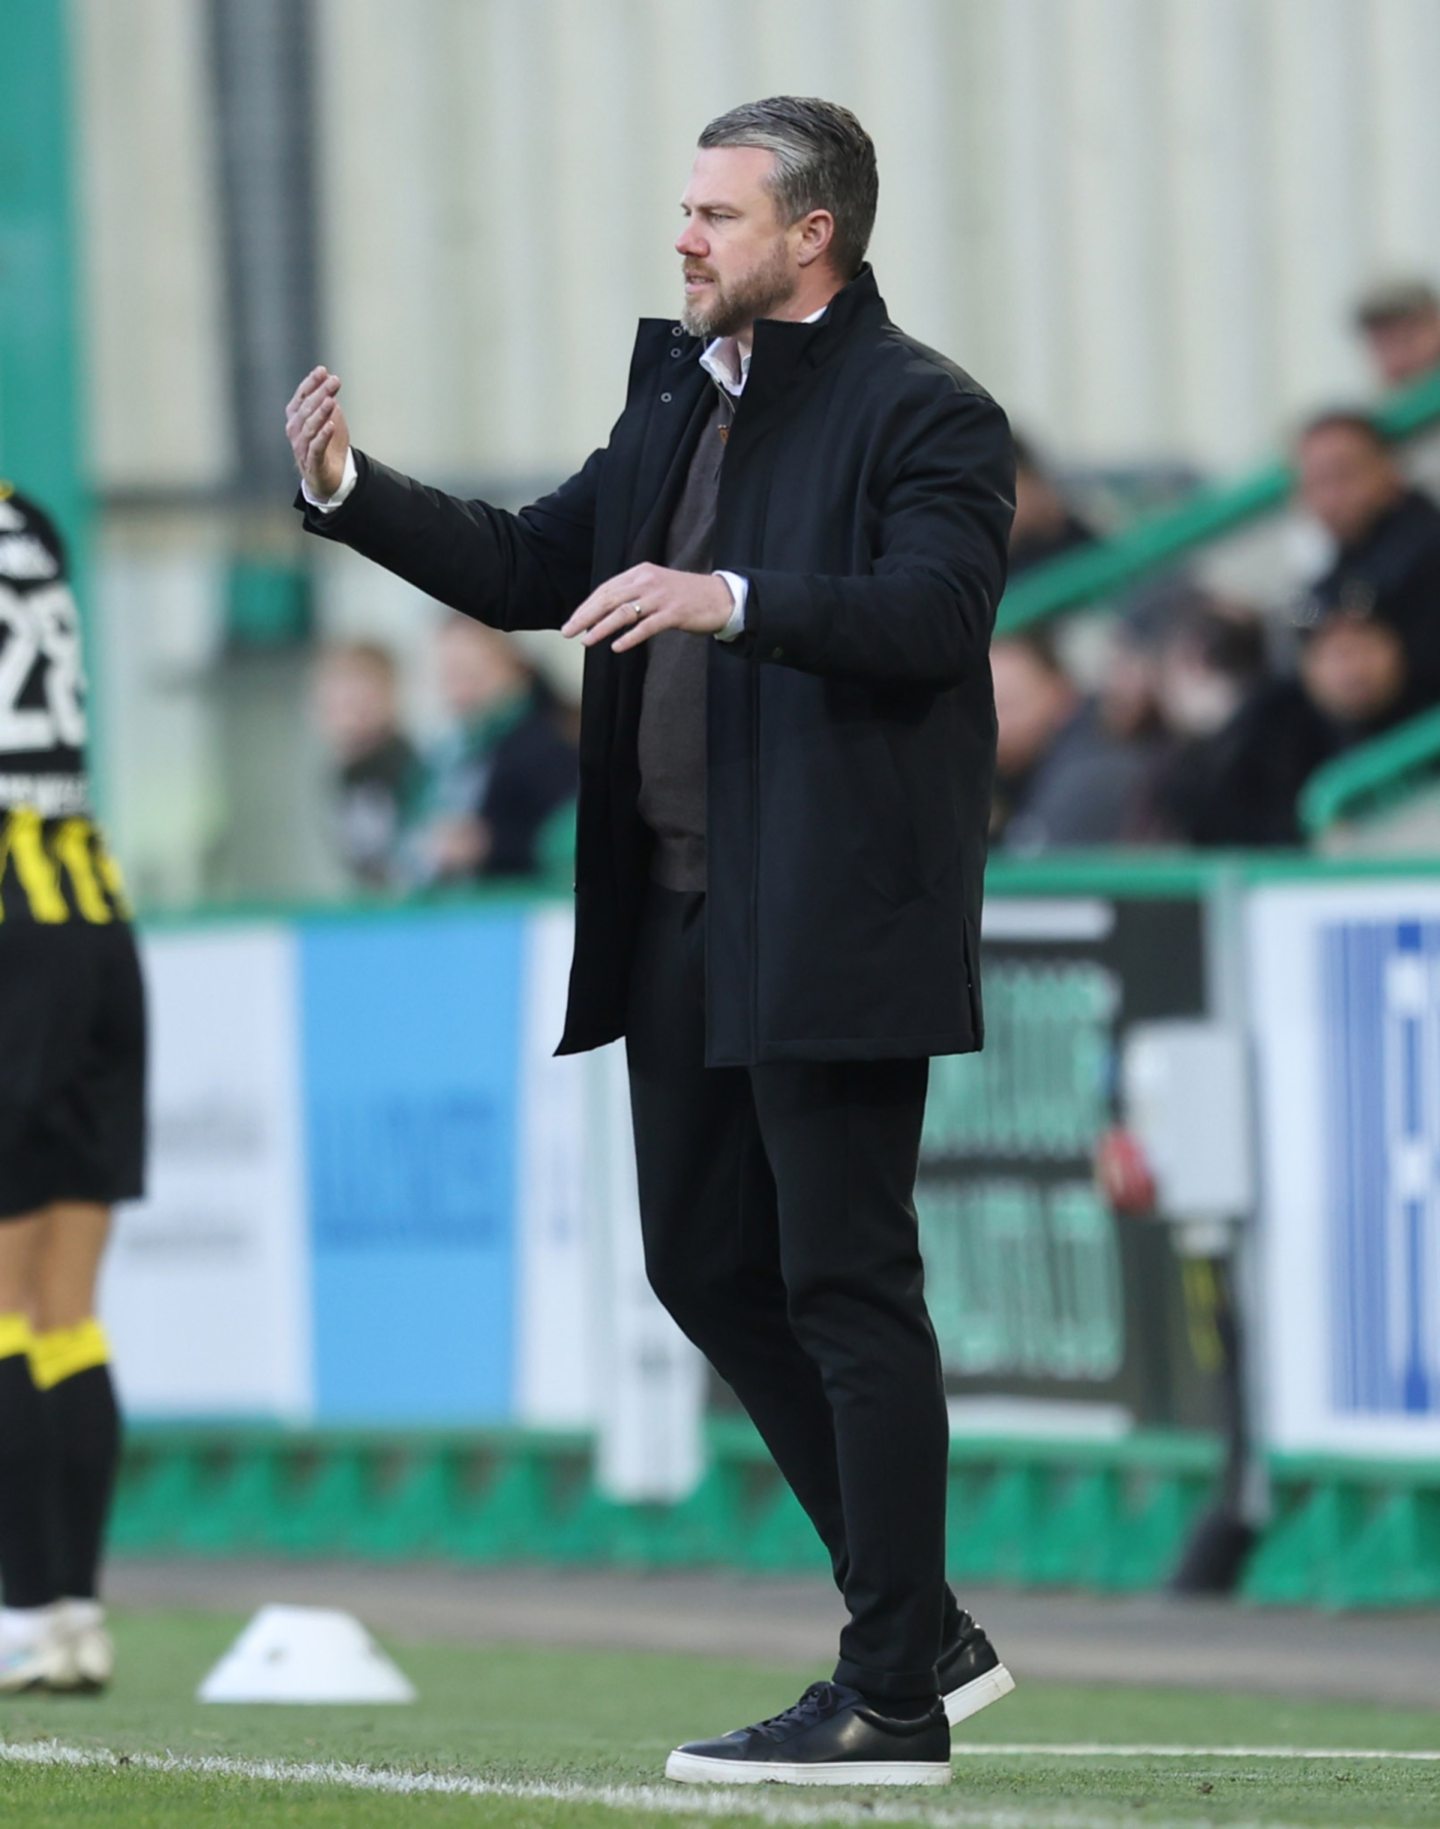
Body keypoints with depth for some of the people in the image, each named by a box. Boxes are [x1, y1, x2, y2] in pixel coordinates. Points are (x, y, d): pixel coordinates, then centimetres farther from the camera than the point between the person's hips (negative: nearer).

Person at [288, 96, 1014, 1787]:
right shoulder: (681, 398, 17)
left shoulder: (923, 416, -9)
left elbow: (934, 613, -23)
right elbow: (531, 572, 20)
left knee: (847, 1289, -6)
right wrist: (351, 497, 9)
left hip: (833, 930, -9)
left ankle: (892, 1698, 0)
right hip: (687, 929, 9)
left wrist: (730, 601, -35)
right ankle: (920, 1629, 22)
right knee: (707, 1268, 13)